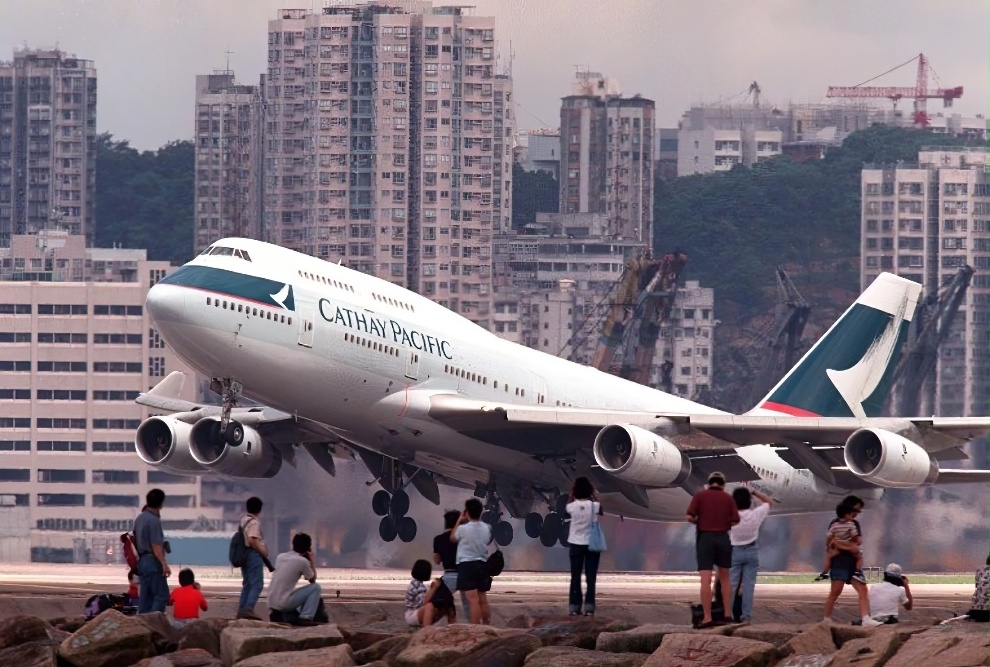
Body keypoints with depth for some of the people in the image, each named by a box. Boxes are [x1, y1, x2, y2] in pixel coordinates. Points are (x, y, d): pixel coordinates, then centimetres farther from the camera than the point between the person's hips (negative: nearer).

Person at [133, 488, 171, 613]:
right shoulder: (154, 520, -15)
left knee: (145, 595, 10)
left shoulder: (140, 518, 13)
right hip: (153, 561, -9)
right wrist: (164, 564, -21)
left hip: (142, 560, 9)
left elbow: (135, 540, 20)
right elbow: (156, 545, -19)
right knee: (161, 595, -8)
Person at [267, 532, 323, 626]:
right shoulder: (302, 561, -10)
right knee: (316, 587, 3)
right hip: (284, 604, -8)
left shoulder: (280, 556, 9)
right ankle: (305, 618, -3)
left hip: (271, 603, 8)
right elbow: (312, 580, 5)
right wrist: (311, 559, 13)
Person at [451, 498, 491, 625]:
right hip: (482, 564, 6)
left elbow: (452, 538, 6)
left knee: (473, 600, -11)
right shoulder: (486, 528, 2)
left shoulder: (463, 529, -12)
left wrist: (459, 521, 15)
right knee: (483, 600, 14)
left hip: (466, 565, -6)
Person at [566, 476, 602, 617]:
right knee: (590, 577, 2)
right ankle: (589, 607, -4)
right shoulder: (594, 505, -12)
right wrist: (594, 495, 13)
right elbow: (600, 510, 12)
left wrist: (571, 494, 15)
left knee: (575, 577, 6)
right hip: (591, 544, -1)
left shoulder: (573, 506, -10)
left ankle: (574, 607, 3)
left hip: (576, 544, 1)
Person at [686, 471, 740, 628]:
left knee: (705, 581, -6)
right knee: (724, 578, 18)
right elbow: (735, 523, 0)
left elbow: (689, 517, -8)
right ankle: (728, 614, 13)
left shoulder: (699, 495, 1)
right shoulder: (729, 498, 5)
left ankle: (707, 618, -15)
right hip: (723, 540, 2)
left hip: (705, 540, -2)